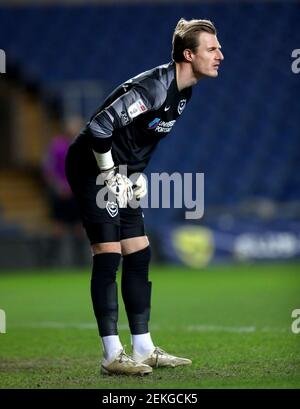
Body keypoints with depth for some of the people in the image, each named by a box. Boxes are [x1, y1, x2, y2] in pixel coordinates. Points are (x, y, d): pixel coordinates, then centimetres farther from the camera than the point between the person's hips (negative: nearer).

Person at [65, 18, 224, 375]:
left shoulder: (183, 92, 4)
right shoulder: (152, 87, -26)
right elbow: (99, 127, -30)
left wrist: (137, 174, 13)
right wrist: (110, 173, -20)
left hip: (120, 173, 9)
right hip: (92, 168, -9)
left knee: (139, 255, 7)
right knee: (108, 255, -11)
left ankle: (143, 349, 13)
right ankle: (112, 356, -9)